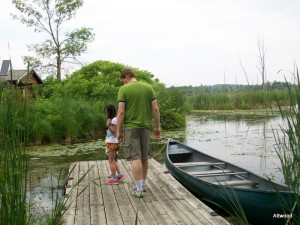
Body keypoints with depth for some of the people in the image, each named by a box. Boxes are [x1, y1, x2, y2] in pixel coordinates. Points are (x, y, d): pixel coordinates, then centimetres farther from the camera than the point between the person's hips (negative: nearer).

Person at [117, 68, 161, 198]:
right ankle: (143, 184, 28)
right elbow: (155, 109, 2)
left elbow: (121, 112, -11)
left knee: (135, 158, -3)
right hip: (145, 126, 4)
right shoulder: (148, 87, 5)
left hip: (130, 127, -4)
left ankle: (138, 189, -2)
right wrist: (157, 127, 10)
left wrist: (119, 131, -4)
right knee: (144, 157, 14)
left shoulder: (123, 89, -6)